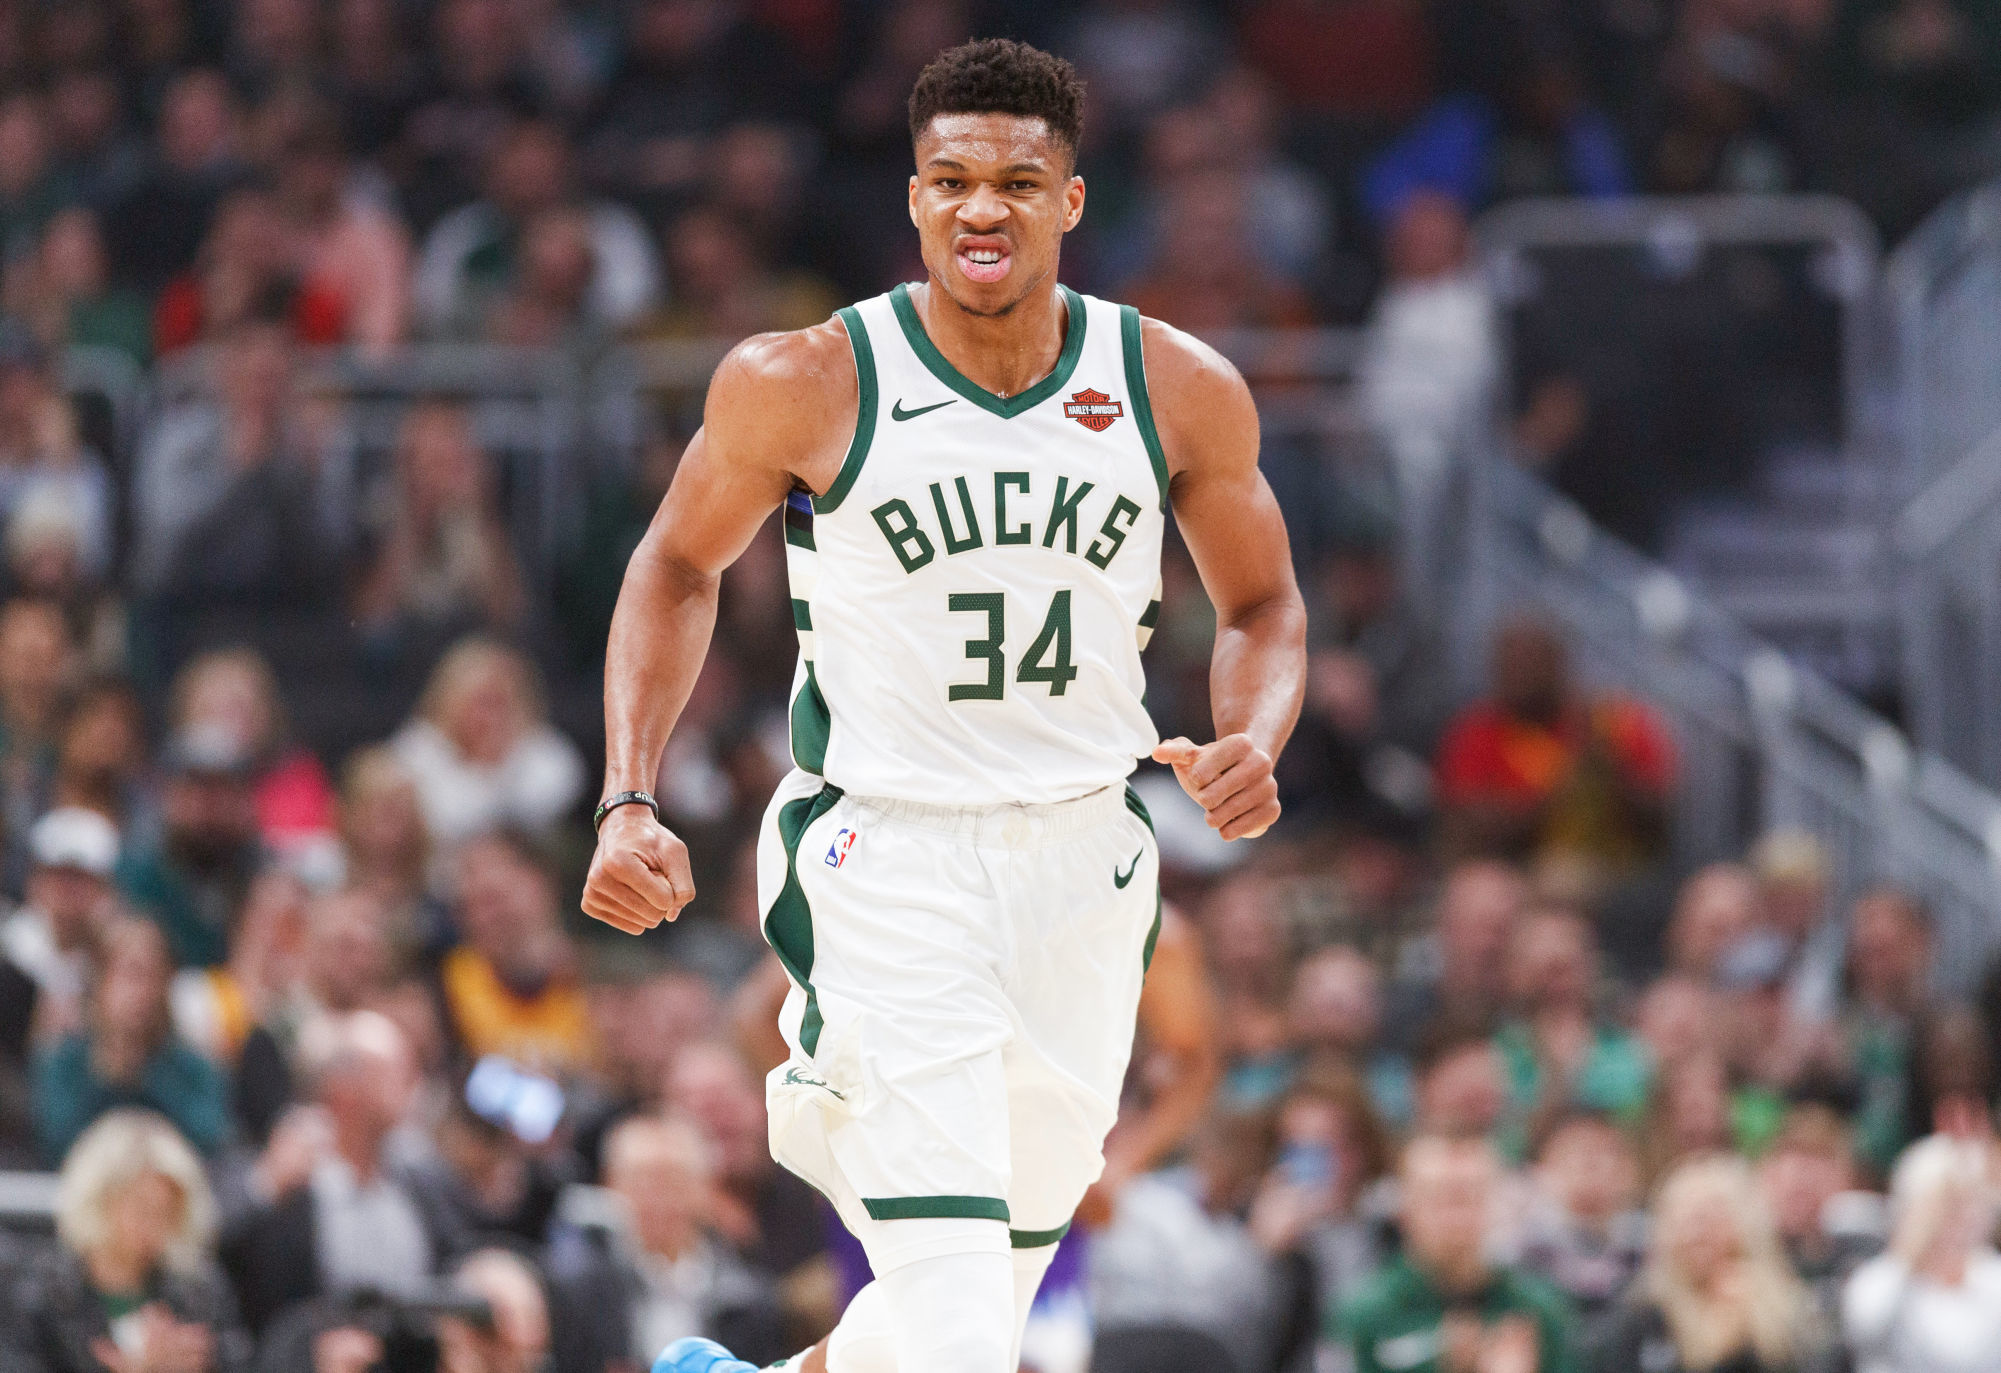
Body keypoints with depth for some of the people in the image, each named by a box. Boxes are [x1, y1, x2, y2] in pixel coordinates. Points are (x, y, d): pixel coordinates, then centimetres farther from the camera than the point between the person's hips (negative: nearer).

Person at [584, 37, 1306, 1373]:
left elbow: (1263, 607, 13)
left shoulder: (1181, 392, -1)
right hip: (882, 850, -4)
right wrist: (631, 803, -2)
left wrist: (1252, 745, -8)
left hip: (1083, 860, 4)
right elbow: (679, 568, 9)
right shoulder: (805, 384, -7)